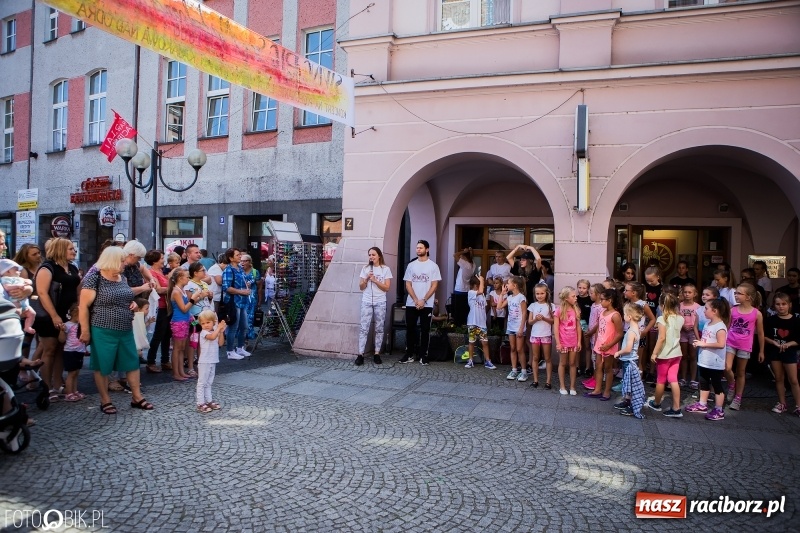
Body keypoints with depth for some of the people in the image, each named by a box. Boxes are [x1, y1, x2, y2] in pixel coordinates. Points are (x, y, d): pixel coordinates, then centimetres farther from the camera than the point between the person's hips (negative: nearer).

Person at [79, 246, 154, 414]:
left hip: (126, 331, 7)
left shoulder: (122, 278, 9)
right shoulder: (94, 277, -13)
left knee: (133, 363, 9)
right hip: (103, 331, -7)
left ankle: (137, 397, 19)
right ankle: (105, 401, 19)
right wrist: (85, 331, -14)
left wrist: (133, 303, 3)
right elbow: (84, 306, -13)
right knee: (102, 366, 7)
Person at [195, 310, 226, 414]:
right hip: (204, 362, -8)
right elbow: (212, 337, -34)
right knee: (202, 383, -3)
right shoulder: (204, 333, -14)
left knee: (208, 383, 17)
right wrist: (219, 328, -26)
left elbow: (220, 343, 3)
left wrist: (221, 332, -5)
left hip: (212, 362, 8)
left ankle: (209, 401, 25)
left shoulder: (215, 332, 10)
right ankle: (201, 404, -1)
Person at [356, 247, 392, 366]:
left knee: (379, 329, 4)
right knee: (364, 328, -4)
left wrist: (375, 280, -13)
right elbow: (361, 287, 6)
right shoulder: (365, 268, 6)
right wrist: (366, 279, -12)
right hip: (367, 302, 1)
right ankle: (360, 355, -4)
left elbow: (386, 288, -4)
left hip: (380, 303, -1)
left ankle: (377, 354, 11)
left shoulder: (385, 269, 1)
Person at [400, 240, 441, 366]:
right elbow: (408, 285, 4)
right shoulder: (411, 265, 8)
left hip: (427, 304, -2)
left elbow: (434, 286, -3)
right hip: (411, 304, 2)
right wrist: (416, 300, -8)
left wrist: (423, 300, -12)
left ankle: (423, 356, 8)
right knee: (410, 329, 5)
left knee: (425, 330, 2)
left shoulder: (433, 266, 1)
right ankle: (409, 354, 13)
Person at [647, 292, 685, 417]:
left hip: (664, 354, -5)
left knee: (660, 380, 10)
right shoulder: (680, 318, 1)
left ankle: (656, 404, 29)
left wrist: (654, 353, -16)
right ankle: (676, 409, 3)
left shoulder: (662, 319, -18)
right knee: (673, 380, 7)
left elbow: (662, 338, -22)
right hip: (676, 353, 5)